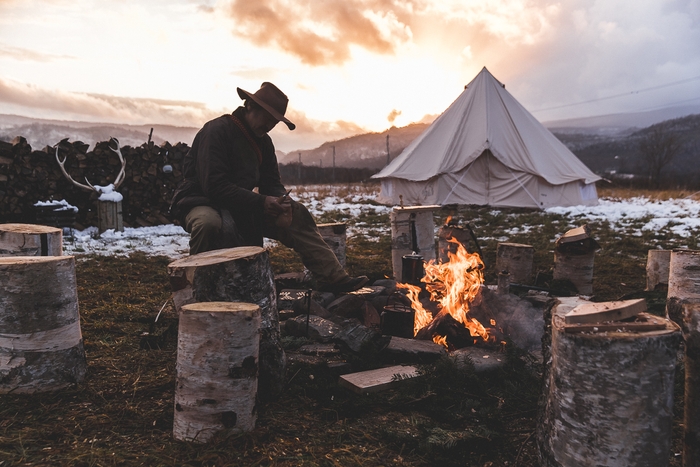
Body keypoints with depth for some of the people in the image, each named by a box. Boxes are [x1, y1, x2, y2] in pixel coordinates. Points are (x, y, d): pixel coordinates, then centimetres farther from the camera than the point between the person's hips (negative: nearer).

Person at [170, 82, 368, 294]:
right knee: (208, 224, -42)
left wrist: (281, 202, -17)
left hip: (242, 207, 7)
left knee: (296, 213, -5)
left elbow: (272, 183, 7)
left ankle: (333, 278, -9)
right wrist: (261, 202, -30)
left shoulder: (263, 141, 7)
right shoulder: (217, 131, -18)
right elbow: (215, 186, -27)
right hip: (202, 203, -7)